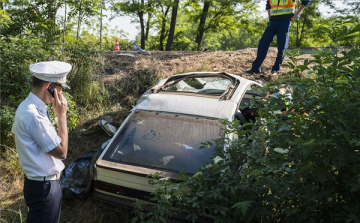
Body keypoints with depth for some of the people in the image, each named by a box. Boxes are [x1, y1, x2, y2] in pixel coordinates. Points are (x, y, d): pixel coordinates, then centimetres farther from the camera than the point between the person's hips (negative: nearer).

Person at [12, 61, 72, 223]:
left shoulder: (26, 107, 3)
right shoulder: (34, 115, -27)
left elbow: (15, 135, 19)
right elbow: (61, 151, -21)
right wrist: (62, 115, -18)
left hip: (40, 182, 9)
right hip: (44, 186, -9)